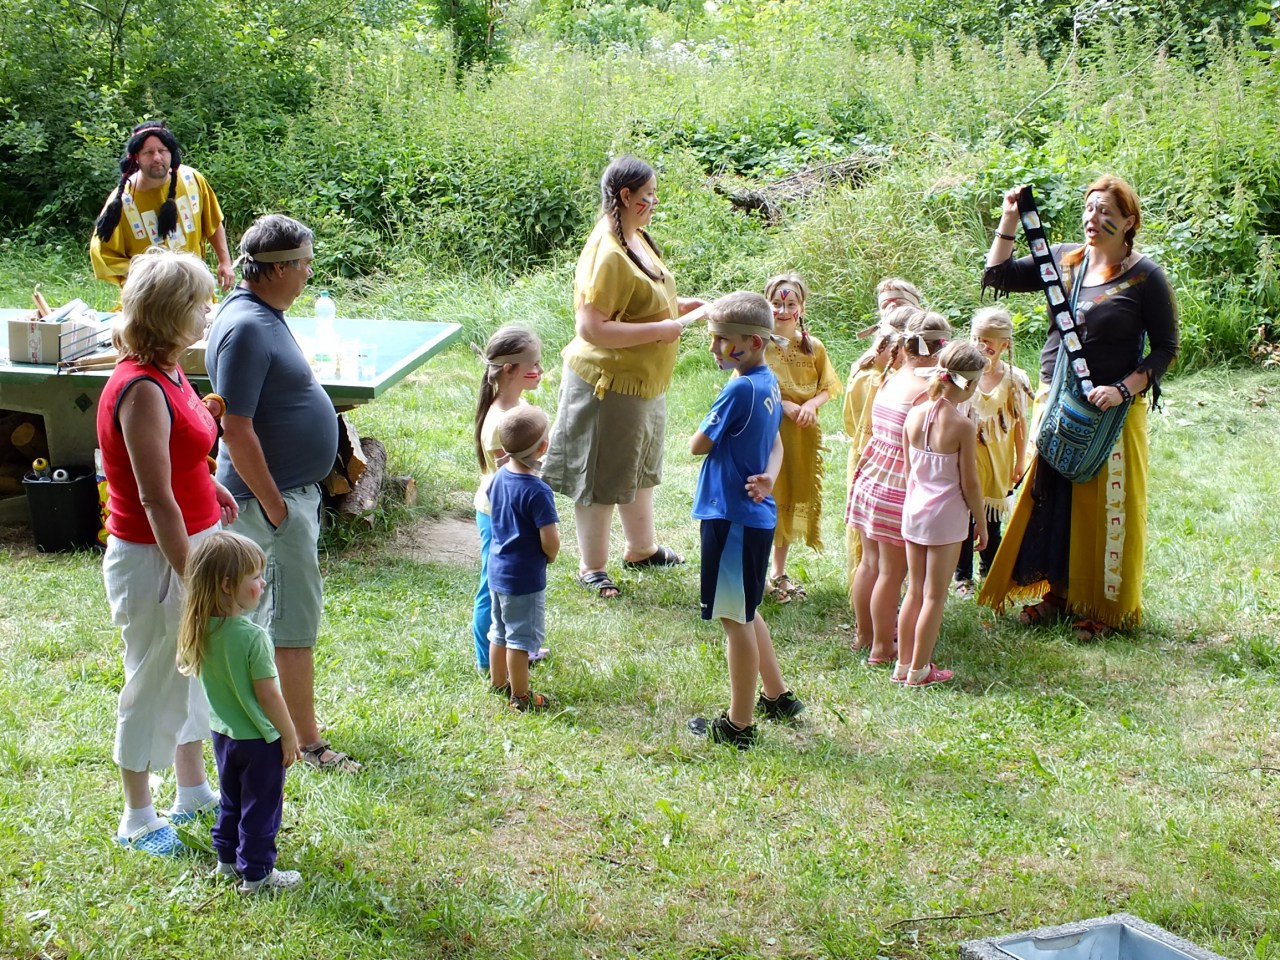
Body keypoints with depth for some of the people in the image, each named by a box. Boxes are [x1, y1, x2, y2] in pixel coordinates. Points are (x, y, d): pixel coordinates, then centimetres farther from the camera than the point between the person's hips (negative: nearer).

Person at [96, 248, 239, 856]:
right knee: (152, 685, 5)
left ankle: (193, 792, 39)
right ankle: (137, 821, 22)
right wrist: (192, 578, -25)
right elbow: (155, 499, -27)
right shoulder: (141, 390, -26)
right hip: (154, 557, -10)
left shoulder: (167, 375, 4)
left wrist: (207, 484, 15)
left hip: (191, 543, 10)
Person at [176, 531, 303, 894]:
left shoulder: (201, 632, -7)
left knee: (231, 800, 24)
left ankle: (227, 858, 37)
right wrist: (289, 735, -10)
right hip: (259, 740, -7)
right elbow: (267, 694, -22)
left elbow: (209, 682, 6)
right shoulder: (252, 637, -27)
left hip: (222, 734, 7)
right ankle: (256, 873, 17)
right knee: (261, 807, 8)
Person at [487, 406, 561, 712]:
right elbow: (549, 541, -23)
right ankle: (520, 696, 15)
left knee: (500, 631, 22)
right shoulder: (537, 492, -25)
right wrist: (551, 555, -3)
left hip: (497, 569, 8)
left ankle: (498, 683, 37)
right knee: (522, 637, 5)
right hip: (525, 577, -8)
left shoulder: (499, 478, -2)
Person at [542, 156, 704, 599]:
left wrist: (675, 306, 6)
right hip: (609, 383, -10)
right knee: (601, 476, 5)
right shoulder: (607, 254, -26)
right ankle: (592, 567, 21)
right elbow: (591, 327, -30)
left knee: (639, 464, 25)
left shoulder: (636, 237, 5)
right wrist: (658, 330, -26)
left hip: (642, 380, 10)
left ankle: (641, 547, 43)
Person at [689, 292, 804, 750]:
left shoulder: (740, 390, -22)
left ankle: (739, 725, 12)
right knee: (745, 613, 23)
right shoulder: (768, 383, 7)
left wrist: (706, 429, 5)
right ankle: (777, 697, 34)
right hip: (756, 515, 10)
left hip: (732, 518, -10)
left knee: (736, 619, 1)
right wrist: (768, 476, -6)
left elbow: (697, 446, -15)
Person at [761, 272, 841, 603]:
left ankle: (779, 572, 27)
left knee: (793, 500, 13)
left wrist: (811, 404, -12)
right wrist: (781, 404, -19)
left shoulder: (813, 347, 3)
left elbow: (827, 388, 8)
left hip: (802, 435, 4)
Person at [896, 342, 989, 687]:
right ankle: (918, 670, 10)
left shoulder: (914, 415, -1)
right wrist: (981, 521, 1)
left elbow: (908, 471, 8)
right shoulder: (962, 425, -17)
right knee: (935, 596, 5)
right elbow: (969, 483, -12)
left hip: (914, 511, 6)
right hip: (947, 516, -6)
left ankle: (903, 664, 22)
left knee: (914, 591, 15)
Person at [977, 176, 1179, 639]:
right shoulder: (1063, 258, 5)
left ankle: (1104, 607, 15)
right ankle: (1057, 592, 25)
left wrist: (1123, 388, -18)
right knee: (1049, 497, 9)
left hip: (1111, 411, -5)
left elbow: (1165, 347, -6)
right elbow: (998, 275, 5)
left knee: (1106, 505, 2)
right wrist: (1010, 221, -6)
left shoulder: (1145, 276, -8)